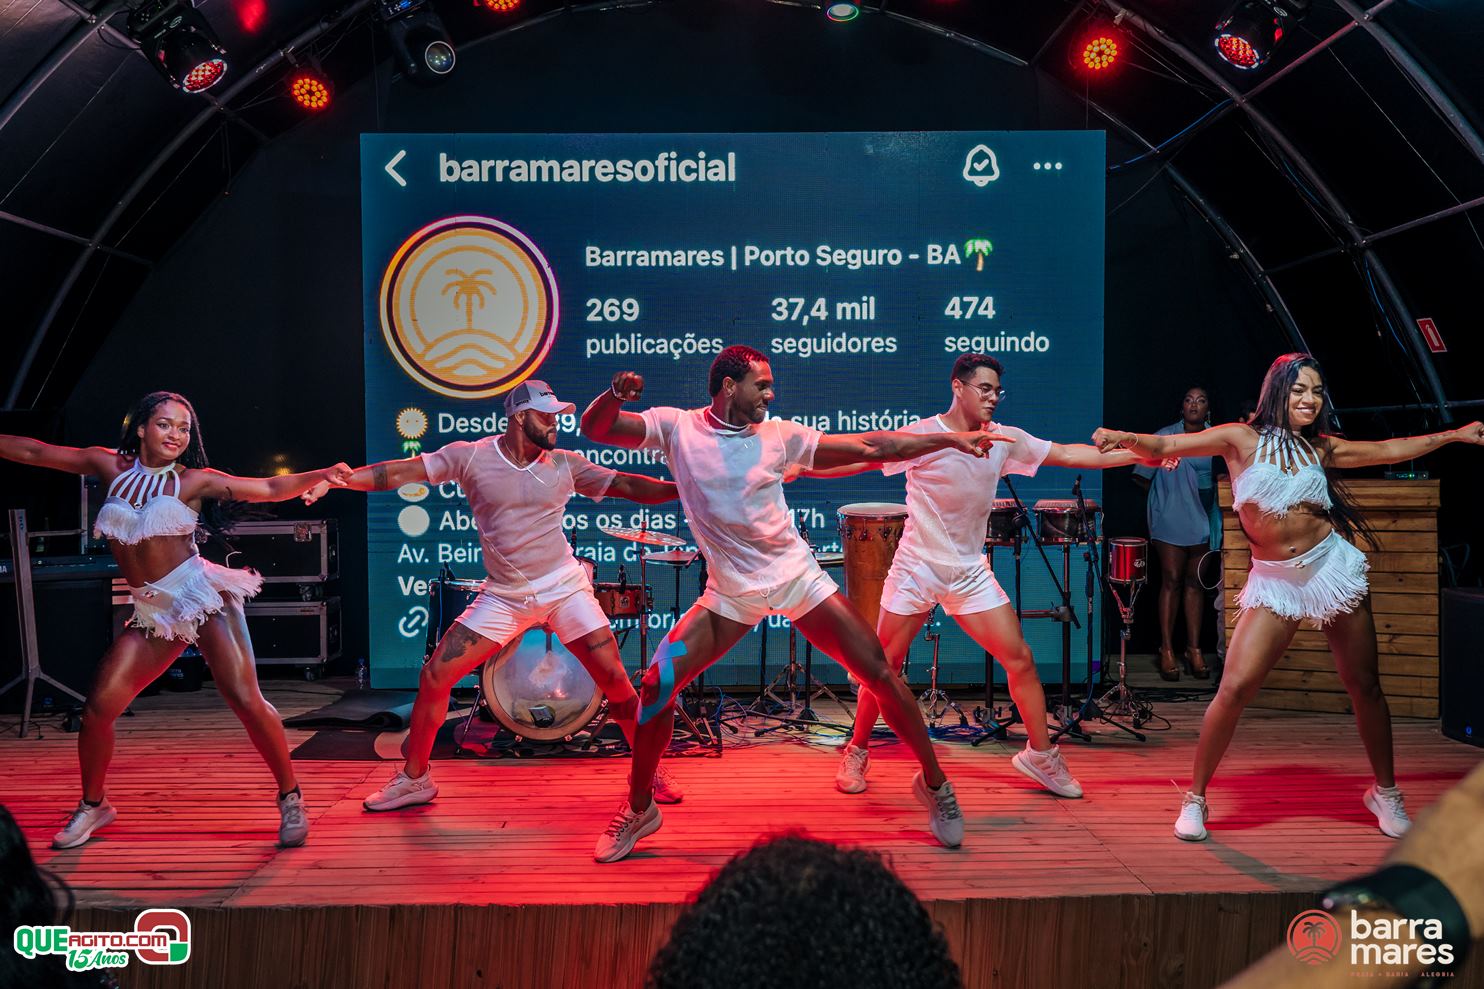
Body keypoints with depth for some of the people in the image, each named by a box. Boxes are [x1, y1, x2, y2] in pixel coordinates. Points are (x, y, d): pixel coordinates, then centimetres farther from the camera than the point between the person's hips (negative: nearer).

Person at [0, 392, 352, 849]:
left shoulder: (193, 480, -1)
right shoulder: (111, 466, 8)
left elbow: (269, 489, -7)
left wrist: (320, 475, -21)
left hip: (203, 597, -4)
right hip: (154, 611, 4)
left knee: (246, 700, -10)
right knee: (98, 707, -1)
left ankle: (290, 799, 3)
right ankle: (93, 806, 23)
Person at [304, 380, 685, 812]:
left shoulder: (565, 464, -1)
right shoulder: (471, 456, -5)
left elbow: (628, 486, 1)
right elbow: (400, 471, -9)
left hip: (564, 587, 0)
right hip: (503, 596, 0)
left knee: (614, 679, -6)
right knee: (435, 676, -3)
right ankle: (414, 779, 17)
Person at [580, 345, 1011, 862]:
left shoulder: (779, 435, -2)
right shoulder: (676, 427, -3)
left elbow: (871, 447, 2)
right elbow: (595, 429, -7)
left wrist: (951, 439, -1)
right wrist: (615, 393, -29)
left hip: (797, 577, 1)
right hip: (730, 592, 0)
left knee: (878, 671, -4)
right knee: (656, 686, -11)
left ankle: (934, 784, 18)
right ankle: (638, 809, 10)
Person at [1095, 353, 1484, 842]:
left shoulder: (1320, 447, 7)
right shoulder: (1241, 439, -2)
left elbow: (1389, 450, 19)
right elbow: (1166, 446, -8)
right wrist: (1126, 438, -27)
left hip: (1332, 567, 3)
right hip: (1274, 582, -3)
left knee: (1364, 687, 11)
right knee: (1234, 689, -13)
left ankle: (1385, 792, 33)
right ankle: (1195, 799, 2)